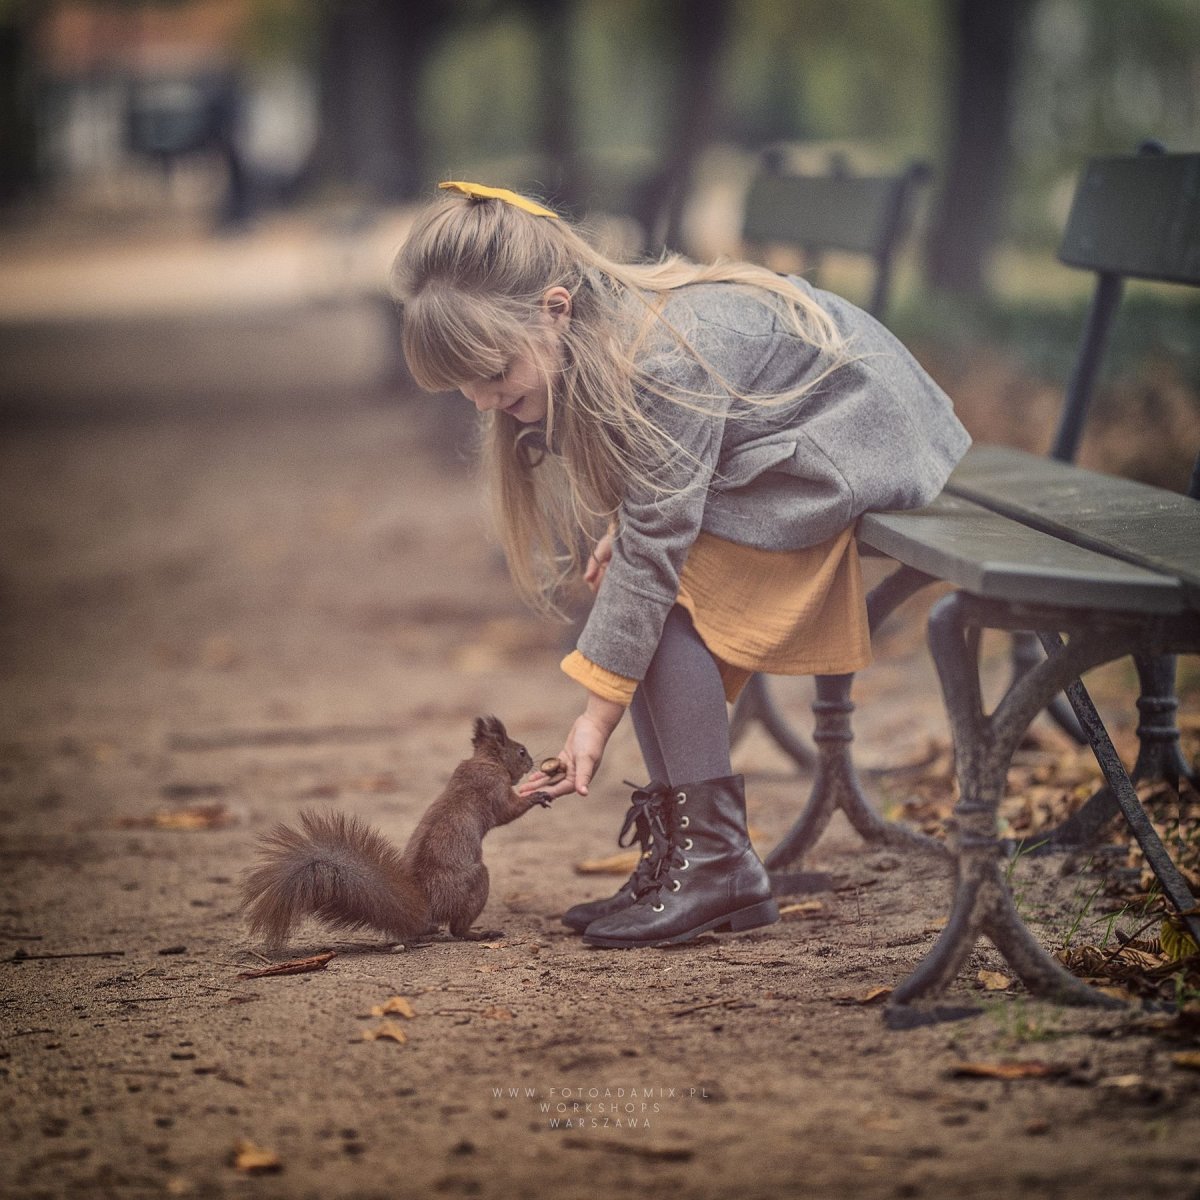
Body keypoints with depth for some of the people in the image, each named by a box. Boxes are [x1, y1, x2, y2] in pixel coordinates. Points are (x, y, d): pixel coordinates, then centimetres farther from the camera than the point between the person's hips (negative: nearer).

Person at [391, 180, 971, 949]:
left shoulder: (665, 362, -33)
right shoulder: (593, 337, -5)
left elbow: (654, 544, -30)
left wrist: (599, 715, -27)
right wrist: (622, 524, -11)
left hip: (850, 445, -9)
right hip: (763, 440, 9)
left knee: (663, 600, -18)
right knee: (628, 592, -3)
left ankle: (717, 859, -13)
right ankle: (677, 854, 1)